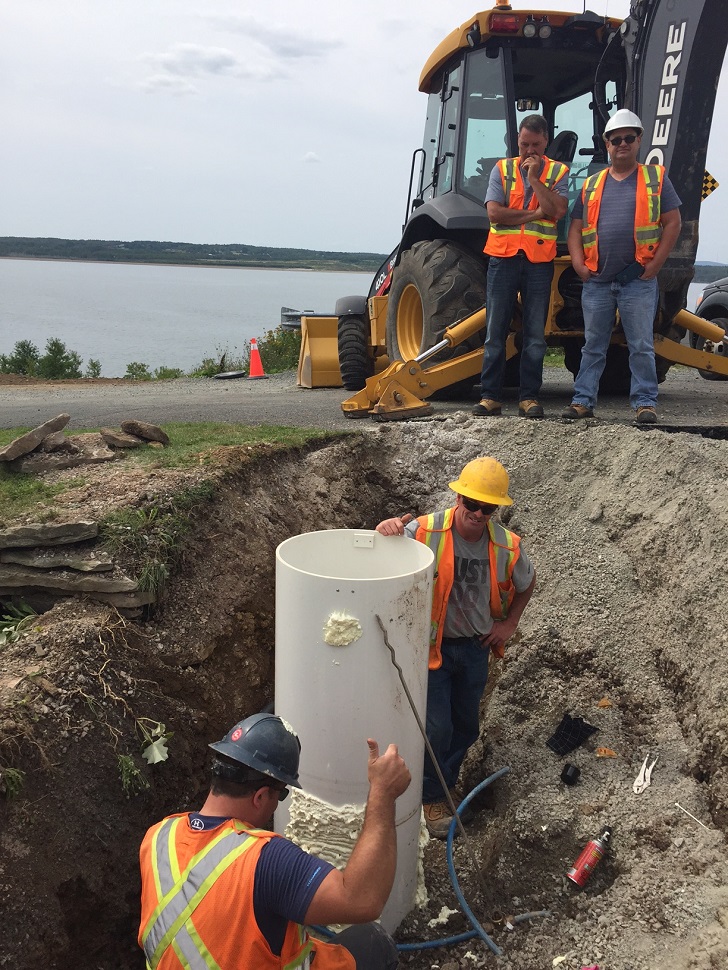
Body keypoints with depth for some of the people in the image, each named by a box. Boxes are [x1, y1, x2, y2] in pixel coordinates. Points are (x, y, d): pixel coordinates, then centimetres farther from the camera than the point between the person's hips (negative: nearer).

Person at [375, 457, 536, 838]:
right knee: (437, 728, -2)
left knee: (466, 726, 18)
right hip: (432, 646, -4)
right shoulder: (425, 532, -22)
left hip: (475, 648, 4)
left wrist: (509, 624, 4)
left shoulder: (506, 546, -11)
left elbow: (526, 583, 11)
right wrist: (386, 532, -42)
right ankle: (432, 798, 23)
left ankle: (447, 784, 44)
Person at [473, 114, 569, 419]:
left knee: (535, 335, 2)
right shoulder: (502, 169, 9)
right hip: (502, 257, 0)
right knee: (495, 333, 0)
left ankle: (529, 397, 9)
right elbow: (494, 213, -5)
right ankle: (490, 396, 6)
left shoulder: (558, 172, 8)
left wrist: (534, 178, -8)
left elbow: (557, 211, -9)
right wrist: (536, 213, -7)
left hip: (539, 261, 0)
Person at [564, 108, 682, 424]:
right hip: (596, 281, 3)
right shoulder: (592, 185, 13)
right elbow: (576, 227, 12)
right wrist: (578, 262, -4)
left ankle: (645, 402, 7)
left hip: (638, 281, -2)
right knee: (593, 346, 9)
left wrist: (654, 265, -8)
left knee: (641, 346, 0)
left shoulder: (656, 178, 5)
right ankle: (583, 401, 14)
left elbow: (672, 223, 2)